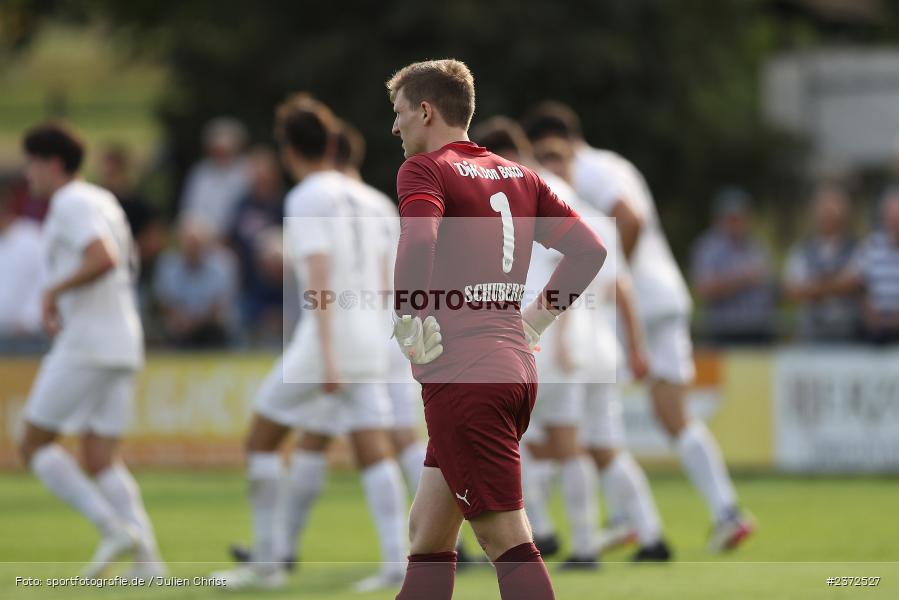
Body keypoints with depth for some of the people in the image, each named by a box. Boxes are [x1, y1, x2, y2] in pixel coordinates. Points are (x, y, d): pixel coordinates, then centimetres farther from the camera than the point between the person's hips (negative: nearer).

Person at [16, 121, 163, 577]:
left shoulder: (71, 204, -10)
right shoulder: (104, 201, 19)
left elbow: (103, 259, -26)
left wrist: (55, 290, -16)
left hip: (85, 346, -9)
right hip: (124, 346, 9)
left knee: (34, 445, 0)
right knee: (100, 459, 7)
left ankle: (113, 527, -13)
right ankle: (146, 561, -8)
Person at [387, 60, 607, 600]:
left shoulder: (424, 169, -5)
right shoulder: (517, 175, 17)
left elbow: (418, 245, -25)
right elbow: (589, 248, 16)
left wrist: (409, 327, -14)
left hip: (462, 375, -8)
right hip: (517, 368, 8)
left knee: (508, 543, -10)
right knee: (428, 534, 16)